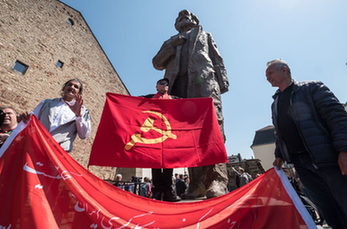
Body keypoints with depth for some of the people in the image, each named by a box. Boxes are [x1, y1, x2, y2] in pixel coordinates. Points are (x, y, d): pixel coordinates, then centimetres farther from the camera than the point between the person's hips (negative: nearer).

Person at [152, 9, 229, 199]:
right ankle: (197, 185, -6)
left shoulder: (205, 36, 34)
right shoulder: (172, 42, 35)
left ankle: (217, 181, -22)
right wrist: (171, 45, 7)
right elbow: (157, 63, 22)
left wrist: (222, 81, 1)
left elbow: (217, 59, 19)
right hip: (179, 86, 2)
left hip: (204, 82, -1)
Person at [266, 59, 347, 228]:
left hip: (327, 157, -5)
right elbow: (279, 133, 19)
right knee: (328, 211, 12)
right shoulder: (275, 104, 15)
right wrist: (279, 154, 11)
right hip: (301, 163, 5)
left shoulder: (311, 88, 0)